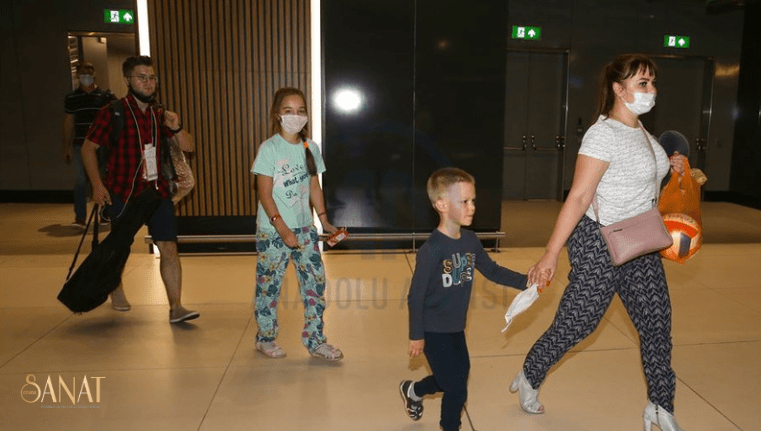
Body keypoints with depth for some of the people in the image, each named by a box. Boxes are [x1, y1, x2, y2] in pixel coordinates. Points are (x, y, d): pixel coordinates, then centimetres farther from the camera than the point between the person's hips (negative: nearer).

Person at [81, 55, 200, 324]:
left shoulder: (159, 115, 8)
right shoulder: (113, 112, -6)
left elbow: (188, 147, 9)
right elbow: (88, 147, -4)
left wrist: (176, 128, -11)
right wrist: (97, 184, -13)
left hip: (156, 190, 3)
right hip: (123, 193, -3)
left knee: (169, 247, -6)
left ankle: (176, 308, -2)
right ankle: (116, 288, 45)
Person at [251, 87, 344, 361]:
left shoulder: (310, 147, 6)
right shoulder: (269, 148, -10)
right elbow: (264, 192, -14)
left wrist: (324, 221, 5)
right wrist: (282, 227, -22)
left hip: (304, 228, 5)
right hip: (272, 231, -5)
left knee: (316, 280, 4)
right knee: (269, 284, 6)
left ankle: (315, 341, 17)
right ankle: (265, 338, 27)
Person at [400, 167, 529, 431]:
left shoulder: (470, 240, -3)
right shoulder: (431, 250, -24)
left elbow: (492, 271, 7)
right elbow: (416, 296, -19)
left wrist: (525, 282, -4)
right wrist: (416, 335, -14)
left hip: (456, 328, 8)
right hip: (434, 332, -7)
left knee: (457, 377, 22)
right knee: (457, 390, 2)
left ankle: (413, 390, 47)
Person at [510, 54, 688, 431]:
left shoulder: (640, 131, 9)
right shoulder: (603, 135, -18)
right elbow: (578, 198, -24)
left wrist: (670, 168, 7)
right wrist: (551, 254, -26)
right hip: (599, 244, -8)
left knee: (657, 322, 11)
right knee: (575, 324, 2)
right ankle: (529, 379, 26)